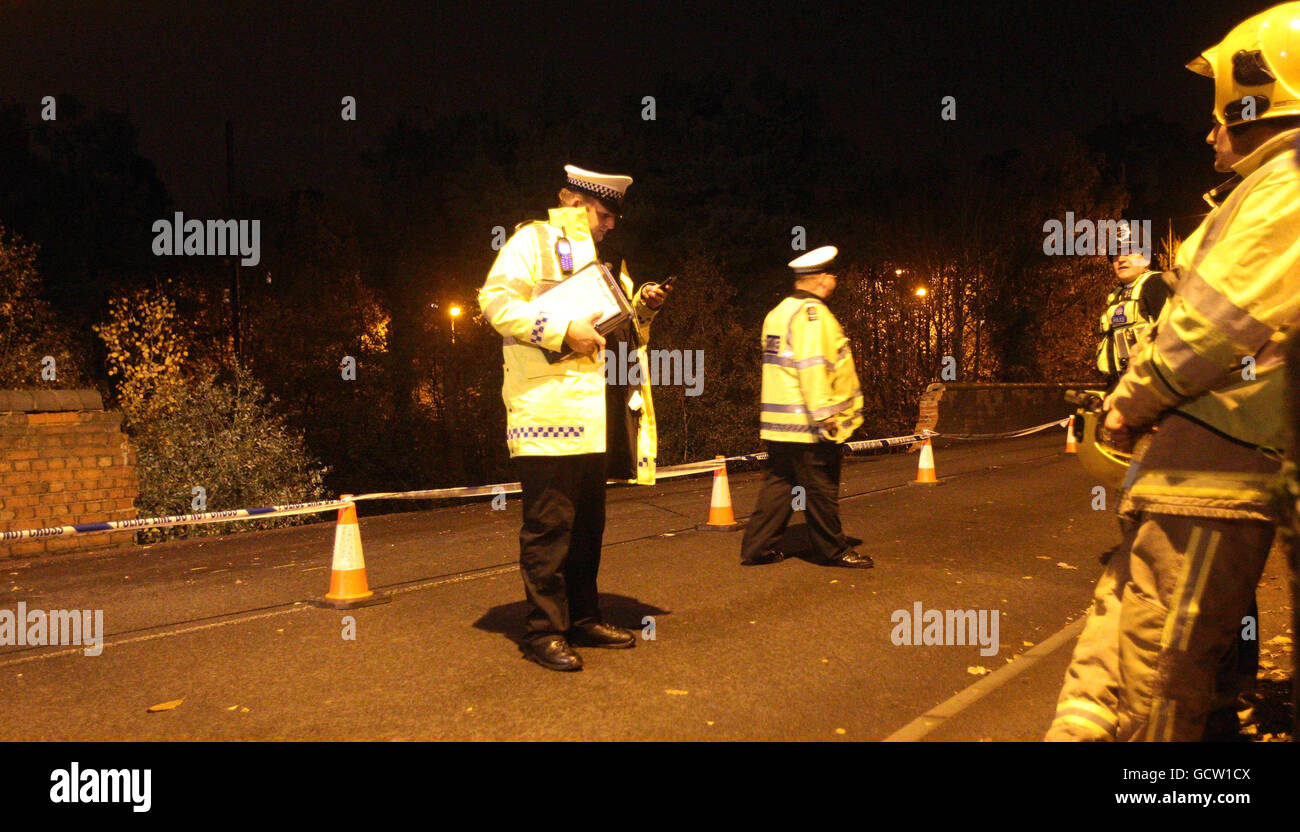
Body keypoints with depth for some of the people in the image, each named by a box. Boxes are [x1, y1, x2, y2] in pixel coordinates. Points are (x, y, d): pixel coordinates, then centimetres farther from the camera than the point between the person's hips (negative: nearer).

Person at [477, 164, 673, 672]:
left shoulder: (599, 256, 27)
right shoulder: (531, 240, 0)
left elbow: (619, 329, 32)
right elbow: (495, 301, -14)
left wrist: (641, 308, 11)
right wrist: (562, 331, -19)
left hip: (596, 414, 9)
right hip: (548, 411, -9)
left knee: (588, 522, 13)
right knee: (548, 525, -6)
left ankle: (583, 618, 24)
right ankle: (544, 633, 2)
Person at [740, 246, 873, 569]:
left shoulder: (778, 312, 16)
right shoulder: (811, 312, -13)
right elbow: (812, 366, -21)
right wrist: (824, 413, -20)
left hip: (778, 421, 9)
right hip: (807, 422, -9)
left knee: (778, 483, 13)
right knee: (821, 490, 2)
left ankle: (757, 546, 14)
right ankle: (834, 550, 14)